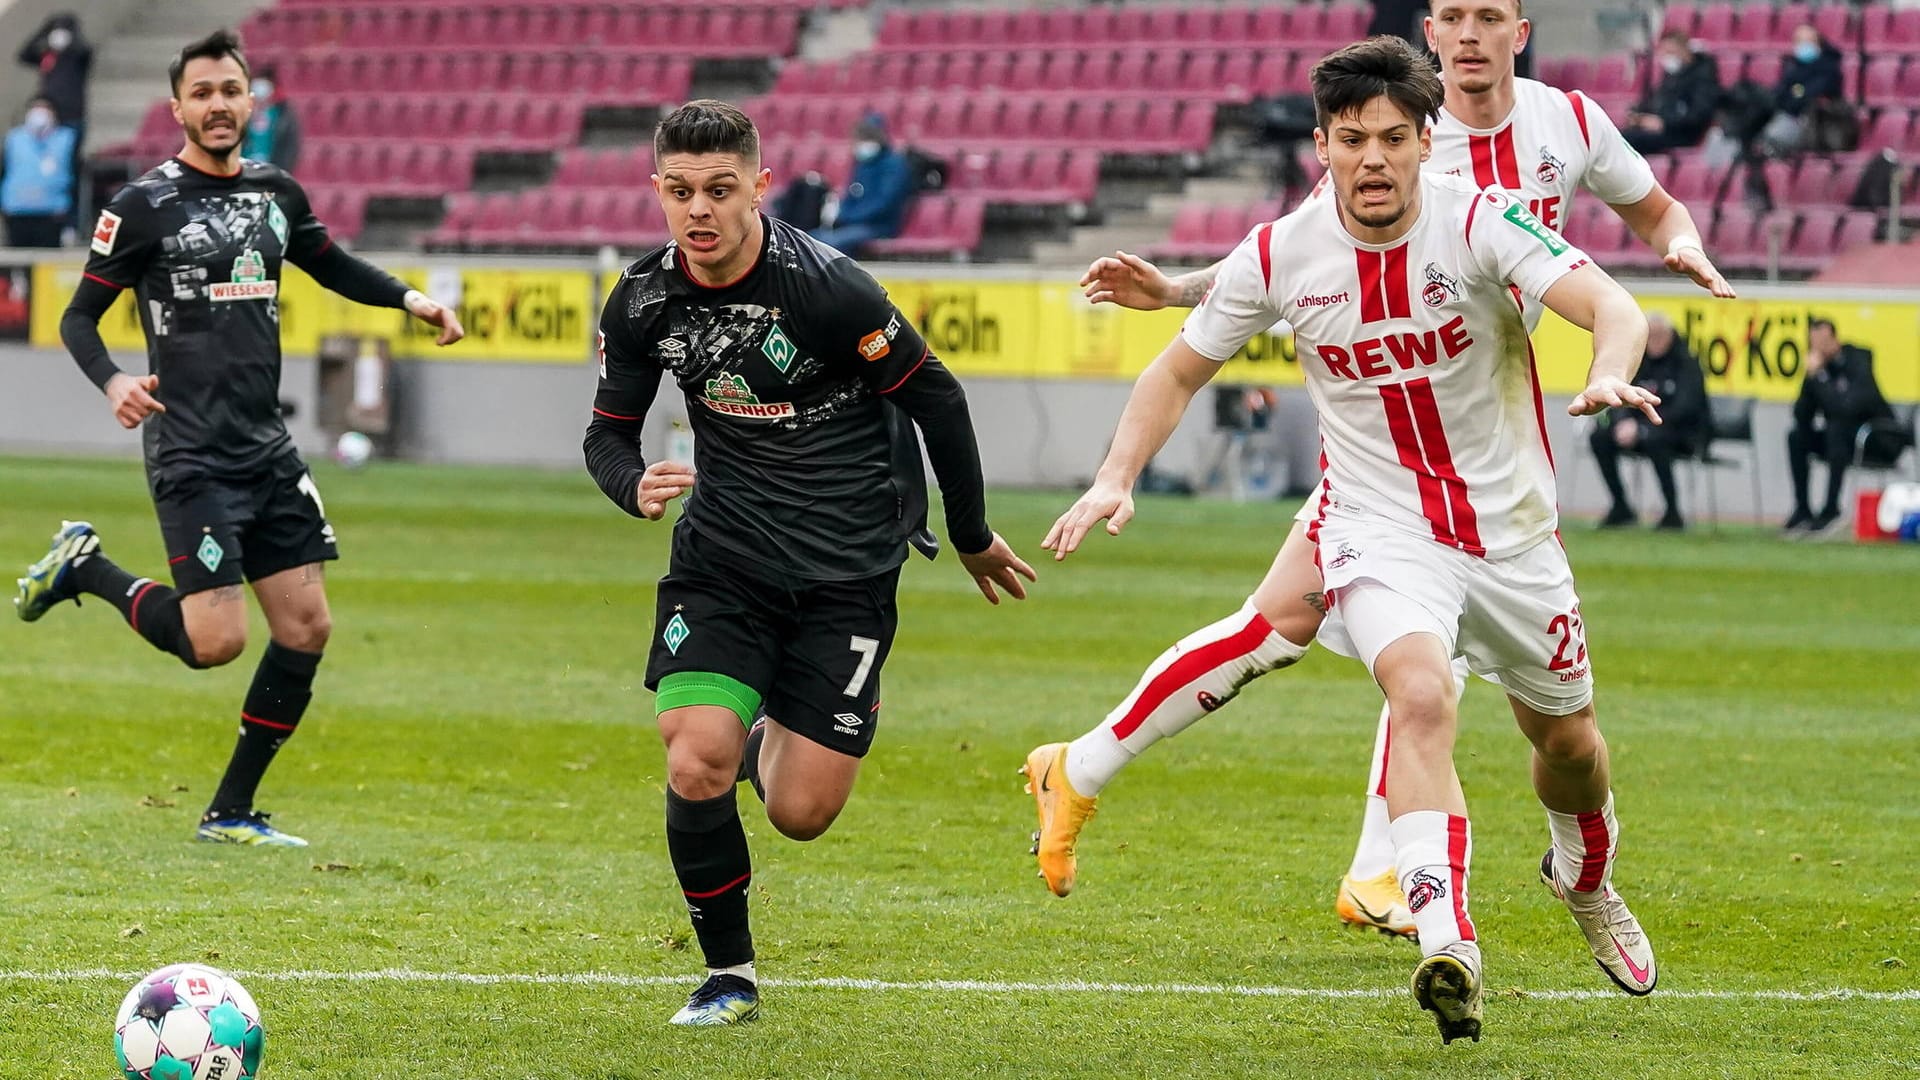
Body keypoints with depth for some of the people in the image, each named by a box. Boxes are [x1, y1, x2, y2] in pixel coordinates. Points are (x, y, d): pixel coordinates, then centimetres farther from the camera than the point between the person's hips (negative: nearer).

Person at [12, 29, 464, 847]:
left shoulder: (277, 194, 10)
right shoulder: (144, 205, -7)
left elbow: (332, 266, 28)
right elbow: (78, 318, -3)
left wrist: (411, 299, 12)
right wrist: (112, 381, -23)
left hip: (267, 448, 6)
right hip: (191, 455, -6)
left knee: (305, 629, 2)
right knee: (215, 641, -15)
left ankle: (232, 812, 13)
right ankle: (85, 569, 10)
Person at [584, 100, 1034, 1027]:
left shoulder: (824, 287, -20)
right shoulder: (642, 303, -6)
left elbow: (936, 399, -7)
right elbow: (607, 432, 8)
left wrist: (972, 538, 4)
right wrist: (637, 486, -17)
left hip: (847, 569, -3)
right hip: (720, 558, 3)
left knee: (802, 813, -5)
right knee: (696, 769, -18)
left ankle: (771, 738, 34)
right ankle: (729, 975, 4)